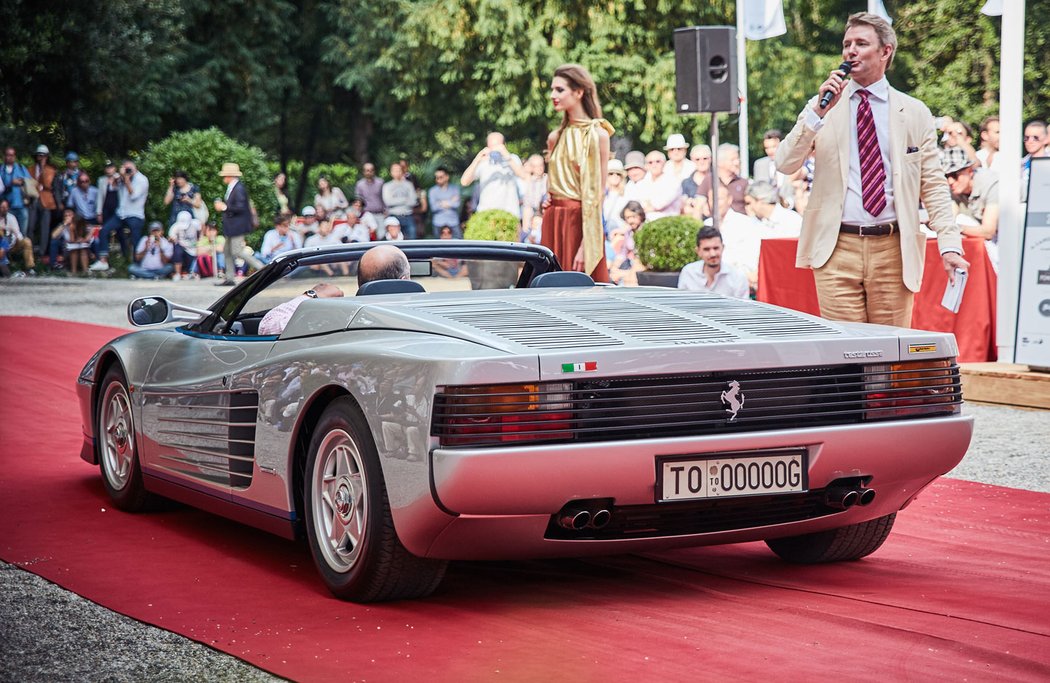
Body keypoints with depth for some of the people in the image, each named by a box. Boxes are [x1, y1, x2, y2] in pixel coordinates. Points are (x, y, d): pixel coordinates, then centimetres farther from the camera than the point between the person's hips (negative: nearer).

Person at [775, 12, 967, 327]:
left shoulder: (914, 112, 8)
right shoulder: (824, 107, 8)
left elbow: (934, 185, 5)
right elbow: (785, 164, -2)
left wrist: (949, 244, -6)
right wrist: (818, 112, -13)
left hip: (894, 251, 0)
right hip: (837, 250, 0)